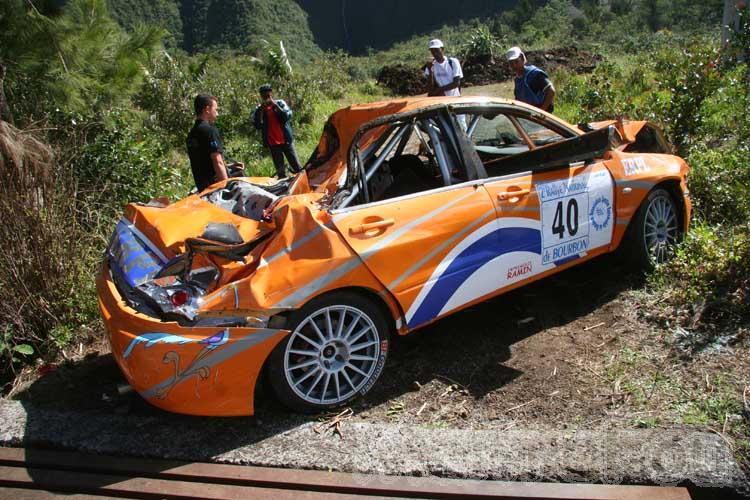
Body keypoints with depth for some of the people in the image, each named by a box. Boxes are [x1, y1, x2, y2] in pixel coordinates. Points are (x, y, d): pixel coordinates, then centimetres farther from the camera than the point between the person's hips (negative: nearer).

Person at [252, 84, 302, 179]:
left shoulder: (280, 103, 3)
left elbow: (288, 116, -13)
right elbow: (257, 125, -8)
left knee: (297, 168, -1)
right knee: (280, 172, 2)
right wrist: (261, 109, -14)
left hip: (286, 141, -1)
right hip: (273, 144, 1)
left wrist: (275, 105, -17)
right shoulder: (259, 109, 4)